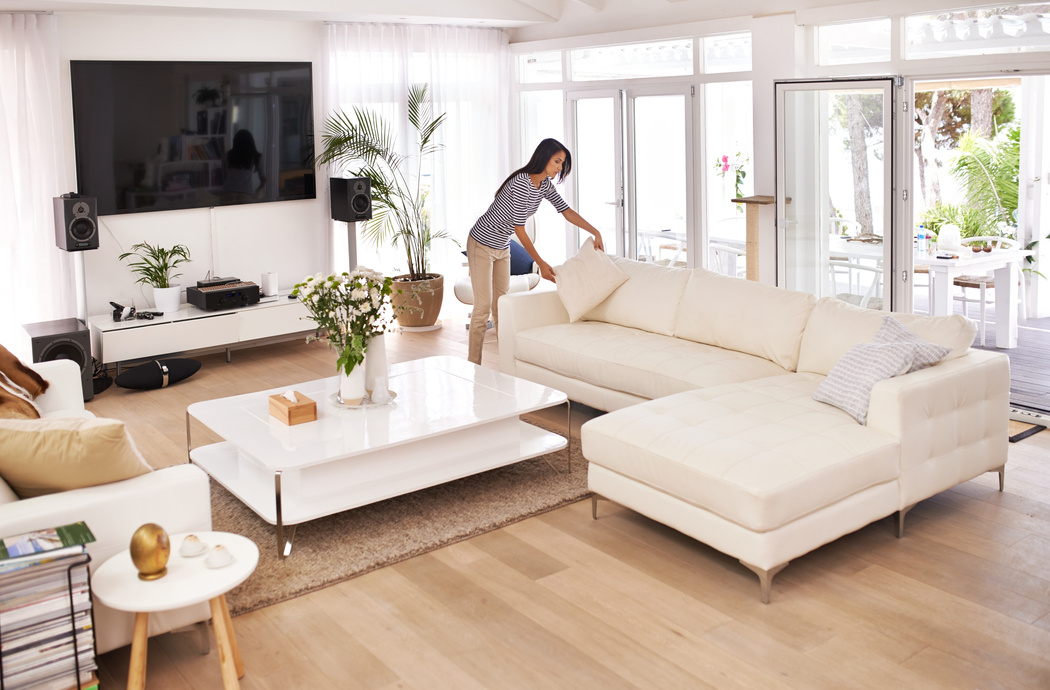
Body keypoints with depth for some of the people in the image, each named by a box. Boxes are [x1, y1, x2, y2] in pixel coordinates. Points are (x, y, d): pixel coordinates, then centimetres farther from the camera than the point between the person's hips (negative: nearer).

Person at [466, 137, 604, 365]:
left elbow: (566, 211, -1)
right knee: (483, 305, -8)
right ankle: (474, 367, -3)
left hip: (502, 248, 9)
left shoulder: (545, 184, -1)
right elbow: (519, 229, -26)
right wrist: (541, 264, -25)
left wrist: (595, 232, -14)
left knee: (501, 305, 9)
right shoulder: (521, 184, -28)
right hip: (482, 245, -9)